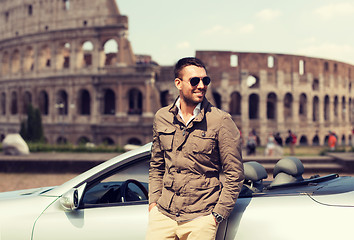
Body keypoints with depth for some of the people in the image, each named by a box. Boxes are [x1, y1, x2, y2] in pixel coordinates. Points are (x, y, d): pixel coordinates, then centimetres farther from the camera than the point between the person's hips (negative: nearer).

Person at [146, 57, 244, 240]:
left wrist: (217, 215, -7)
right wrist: (153, 200, 7)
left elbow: (235, 174, -3)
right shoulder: (161, 117, 7)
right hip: (163, 214, 3)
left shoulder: (221, 121, -5)